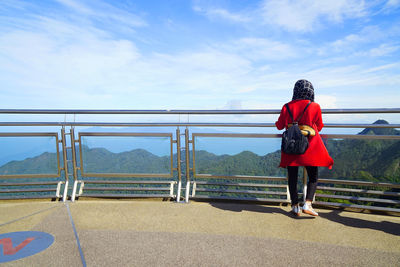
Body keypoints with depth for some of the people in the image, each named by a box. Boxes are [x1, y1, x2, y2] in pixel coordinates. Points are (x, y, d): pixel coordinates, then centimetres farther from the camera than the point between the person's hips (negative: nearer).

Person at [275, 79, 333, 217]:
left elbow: (280, 126, 10)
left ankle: (295, 206, 16)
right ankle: (307, 204, -1)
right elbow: (319, 127, 9)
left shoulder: (287, 107, 0)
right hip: (310, 146, -1)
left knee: (292, 177, 10)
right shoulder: (315, 107, -4)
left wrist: (277, 123, 32)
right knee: (313, 177, 11)